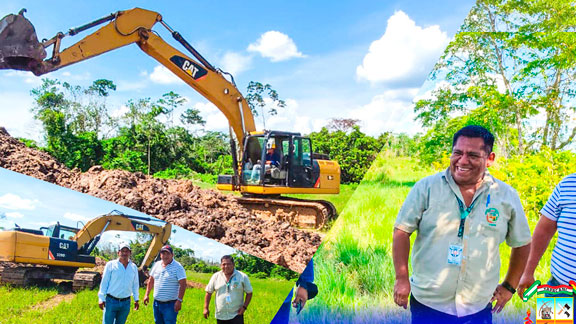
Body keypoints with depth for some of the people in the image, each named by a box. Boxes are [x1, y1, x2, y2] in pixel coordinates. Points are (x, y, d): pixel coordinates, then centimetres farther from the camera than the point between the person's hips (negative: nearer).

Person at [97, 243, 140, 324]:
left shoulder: (134, 267, 8)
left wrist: (136, 299, 15)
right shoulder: (111, 264, -3)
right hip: (111, 301, -3)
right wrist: (101, 299, -4)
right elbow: (104, 282, -1)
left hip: (126, 302, 3)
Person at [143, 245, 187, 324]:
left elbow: (183, 284, -15)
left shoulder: (177, 267, -11)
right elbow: (151, 281, 19)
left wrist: (179, 301, -20)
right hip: (157, 303, 6)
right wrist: (147, 294, 14)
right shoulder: (157, 265, 8)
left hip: (170, 304, -6)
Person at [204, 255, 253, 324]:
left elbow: (249, 293, 2)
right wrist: (206, 308, 2)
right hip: (220, 316, 2)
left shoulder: (242, 277, -3)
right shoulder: (215, 276, 2)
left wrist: (244, 307, -8)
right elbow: (208, 292, 7)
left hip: (236, 315, -2)